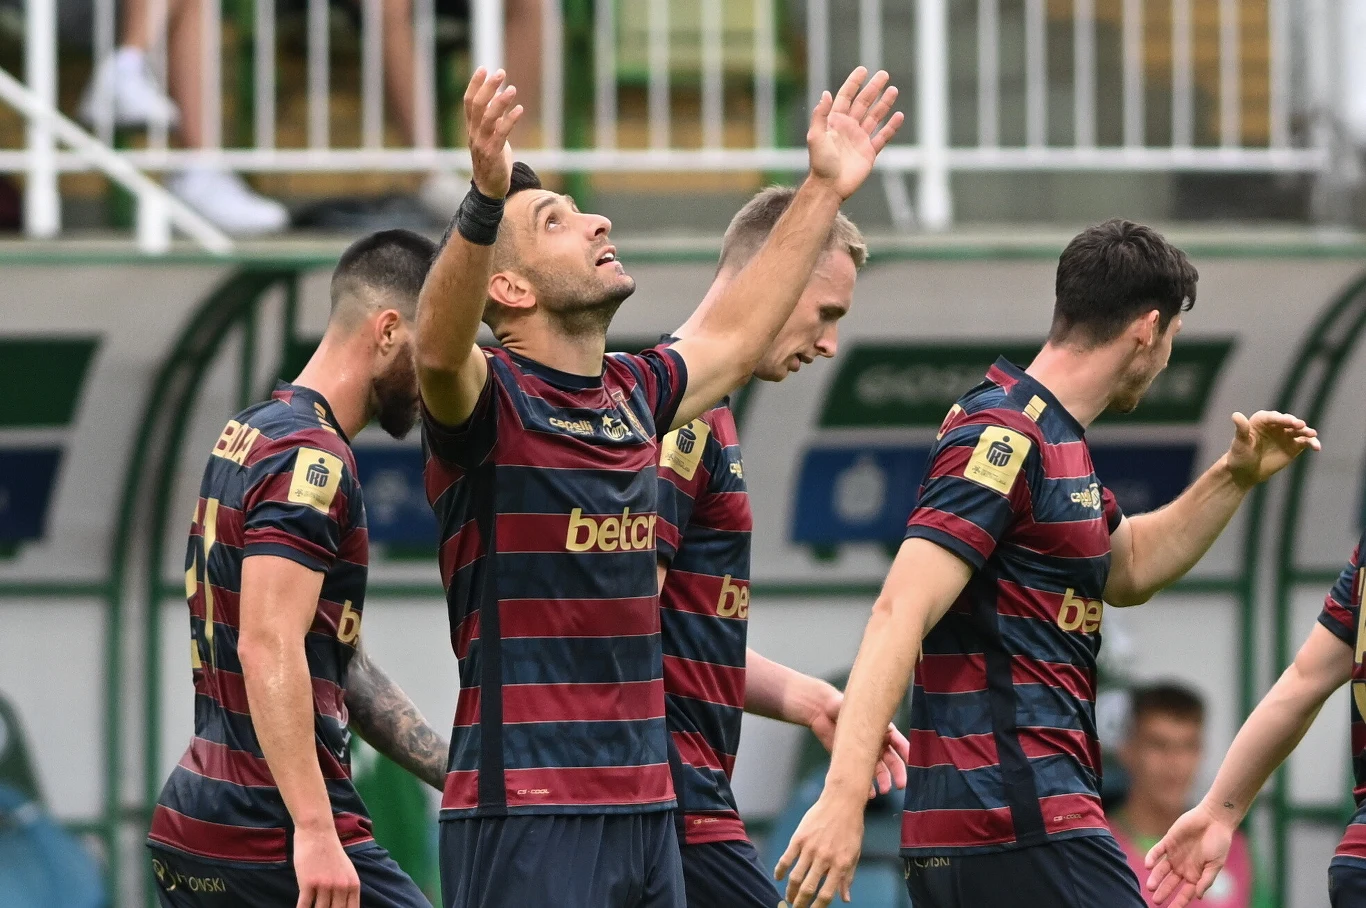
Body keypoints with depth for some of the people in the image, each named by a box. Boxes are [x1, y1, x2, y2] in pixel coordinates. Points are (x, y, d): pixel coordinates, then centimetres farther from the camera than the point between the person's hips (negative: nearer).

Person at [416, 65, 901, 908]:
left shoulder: (631, 397, 15)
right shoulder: (488, 399, -8)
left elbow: (731, 339, 32)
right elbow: (441, 348, -30)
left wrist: (825, 190, 35)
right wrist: (486, 201, -47)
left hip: (645, 805, 8)